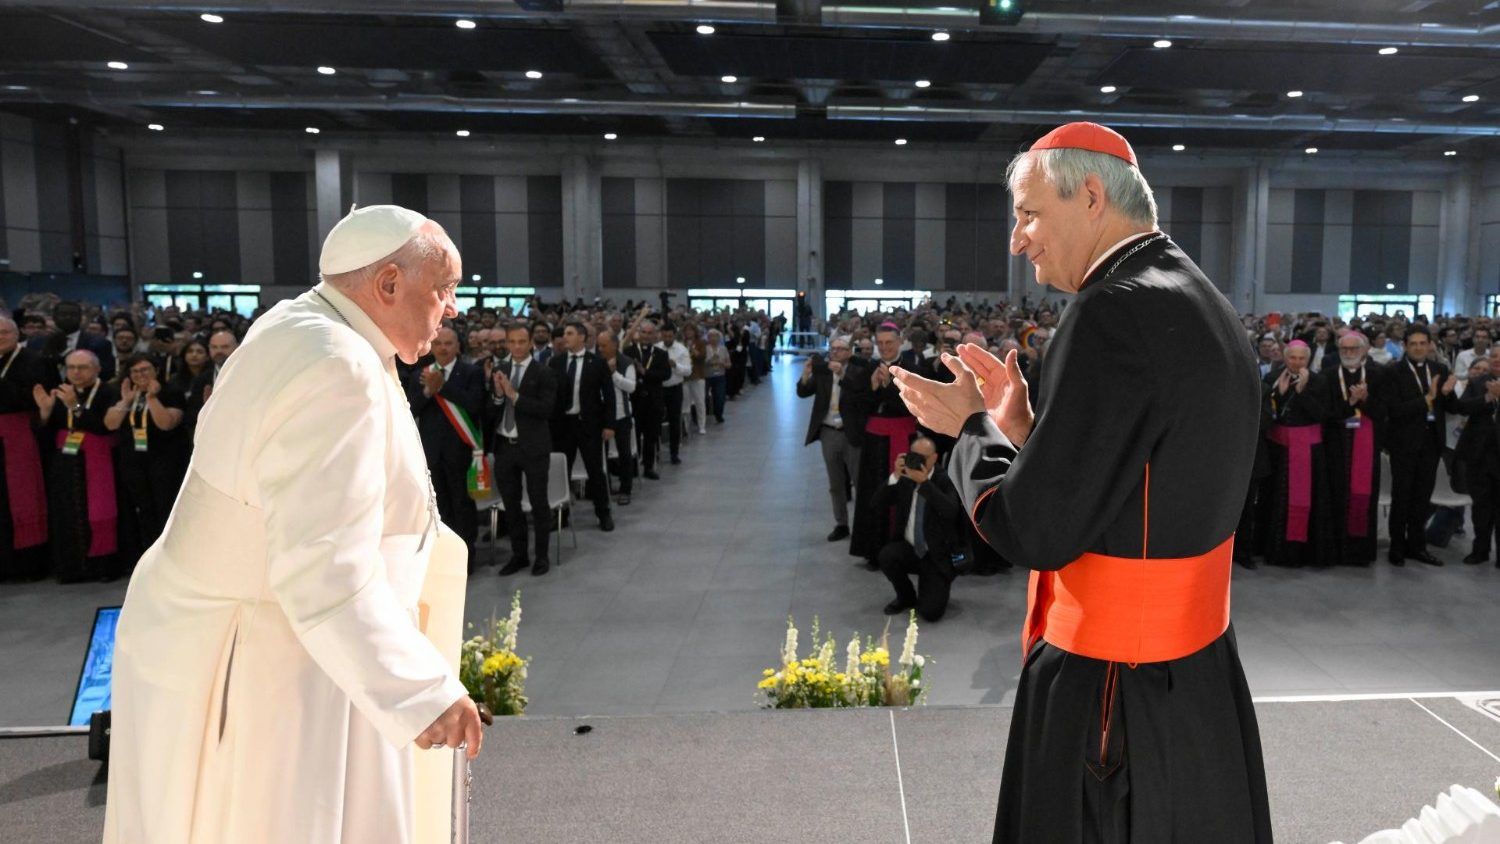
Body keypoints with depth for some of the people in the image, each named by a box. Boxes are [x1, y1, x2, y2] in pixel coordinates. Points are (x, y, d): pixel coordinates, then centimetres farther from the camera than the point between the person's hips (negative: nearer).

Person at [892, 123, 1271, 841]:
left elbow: (1034, 532, -22)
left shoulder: (1114, 311, -22)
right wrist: (1018, 423, 8)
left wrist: (971, 425, -6)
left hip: (1111, 697, -9)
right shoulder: (1204, 303, 7)